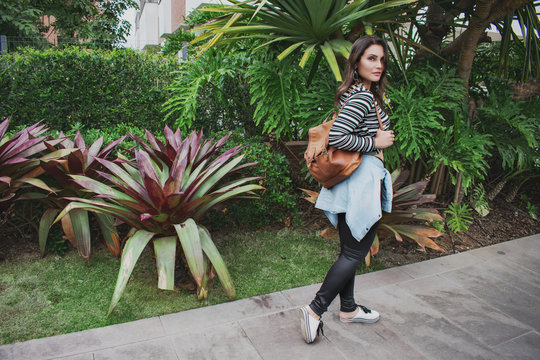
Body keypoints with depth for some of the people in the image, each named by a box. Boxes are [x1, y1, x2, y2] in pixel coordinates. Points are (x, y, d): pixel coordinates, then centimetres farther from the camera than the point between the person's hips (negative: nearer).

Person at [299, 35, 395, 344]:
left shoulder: (353, 94, 13)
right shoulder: (364, 96, -16)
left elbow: (342, 132, 21)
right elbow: (336, 137, -27)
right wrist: (376, 142, -17)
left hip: (348, 178, 10)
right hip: (362, 179, -10)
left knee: (349, 249, 17)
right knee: (356, 252, 0)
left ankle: (348, 308, 32)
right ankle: (315, 309, 5)